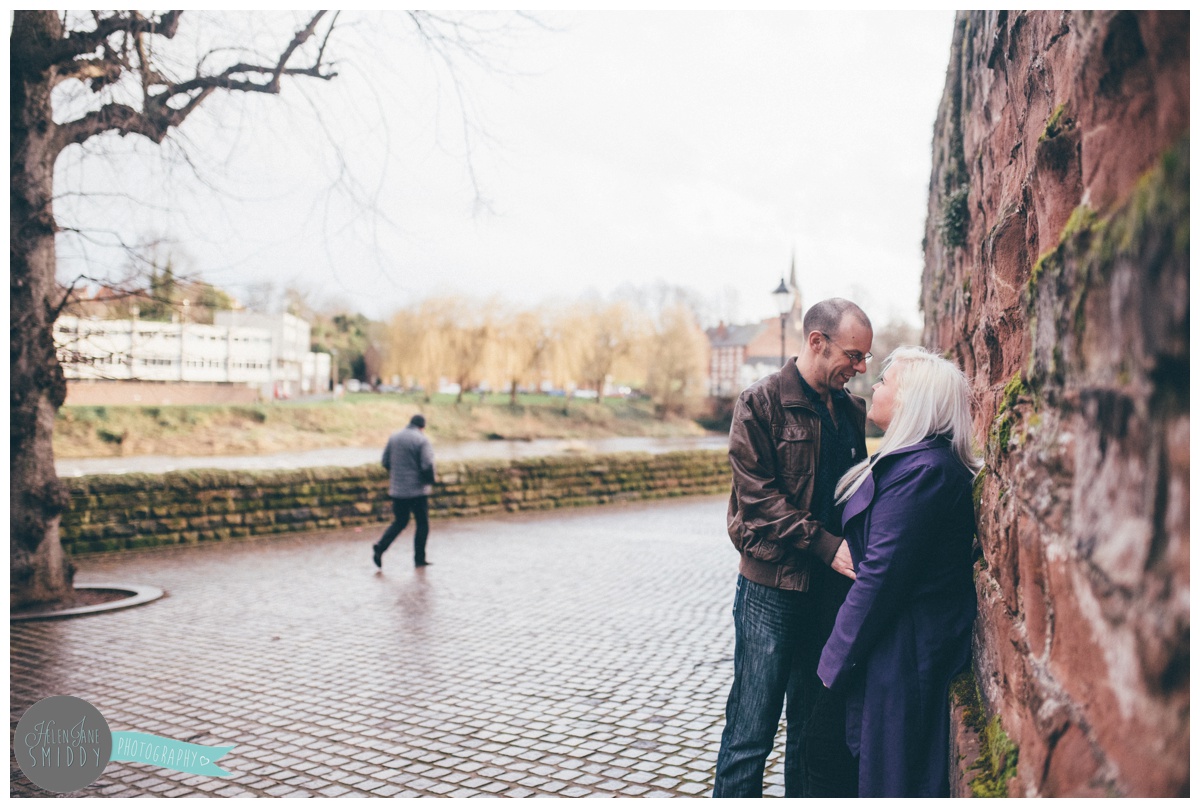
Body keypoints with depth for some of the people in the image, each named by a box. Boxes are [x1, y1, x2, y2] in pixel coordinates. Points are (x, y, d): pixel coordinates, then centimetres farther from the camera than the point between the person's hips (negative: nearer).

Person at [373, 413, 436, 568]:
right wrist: (430, 482, -3)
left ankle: (380, 546, -1)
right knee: (422, 524, 7)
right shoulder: (422, 440, -11)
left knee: (400, 521, 18)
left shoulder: (394, 438, 7)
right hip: (417, 489, -5)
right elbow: (427, 465, -19)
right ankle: (419, 558, 9)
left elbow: (385, 461, 13)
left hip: (397, 490, 5)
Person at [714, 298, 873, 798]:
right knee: (751, 728, 0)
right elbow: (758, 498, -13)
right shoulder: (761, 404, -7)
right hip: (772, 588, -6)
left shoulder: (851, 410, 11)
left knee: (818, 729, 15)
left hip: (831, 588, 6)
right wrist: (826, 545, -19)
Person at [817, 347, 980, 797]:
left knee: (892, 780, 4)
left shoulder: (919, 471, -23)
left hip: (903, 653, -10)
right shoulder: (920, 460, 10)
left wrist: (838, 658, -15)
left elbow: (883, 573, -23)